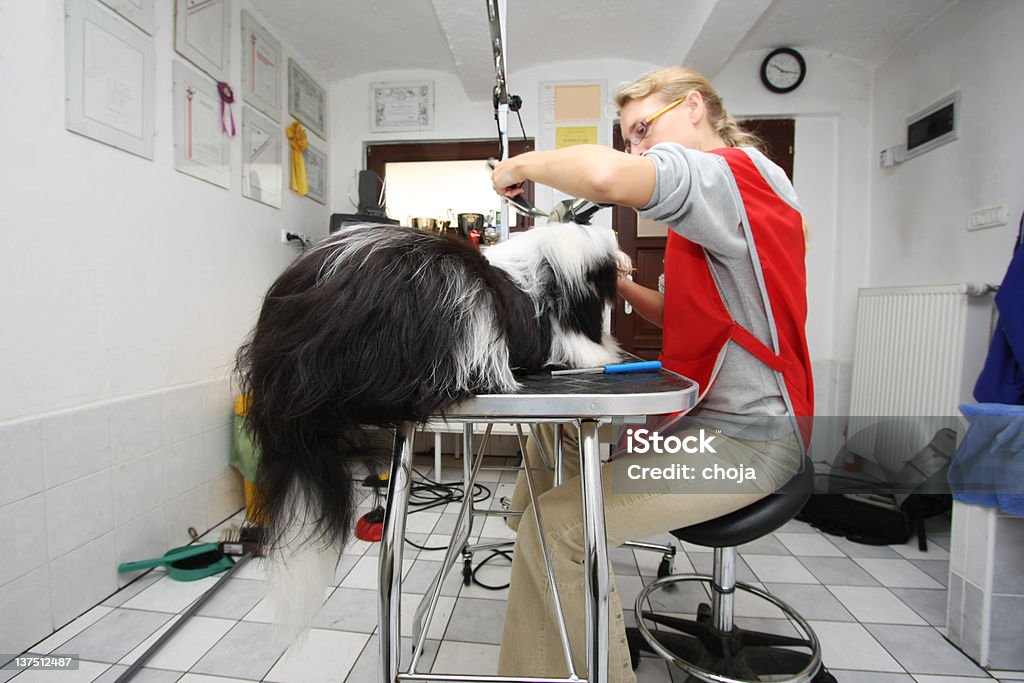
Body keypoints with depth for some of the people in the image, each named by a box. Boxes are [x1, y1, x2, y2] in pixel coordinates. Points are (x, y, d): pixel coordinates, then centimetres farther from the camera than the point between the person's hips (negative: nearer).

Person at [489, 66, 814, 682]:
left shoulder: (736, 168, -13)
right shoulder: (717, 207, 19)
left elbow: (607, 175, -34)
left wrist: (525, 163, -15)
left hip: (745, 436, -10)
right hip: (696, 419, 10)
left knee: (557, 526, -21)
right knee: (548, 447, 14)